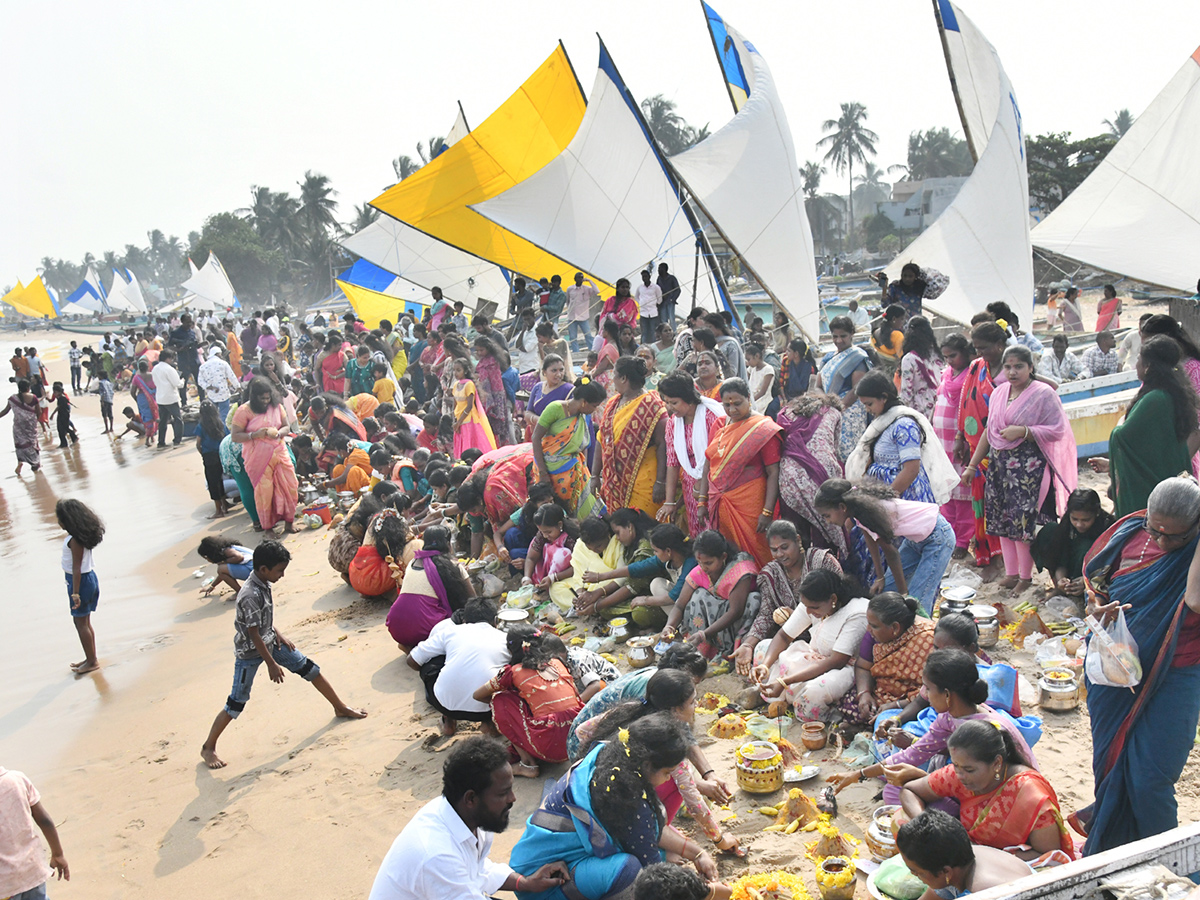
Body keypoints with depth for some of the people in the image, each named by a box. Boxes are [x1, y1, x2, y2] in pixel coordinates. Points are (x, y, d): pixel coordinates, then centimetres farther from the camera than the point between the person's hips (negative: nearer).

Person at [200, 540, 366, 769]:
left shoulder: (265, 583, -5)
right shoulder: (250, 595, -31)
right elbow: (253, 634, -25)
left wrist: (278, 634, 4)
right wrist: (272, 664, -19)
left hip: (269, 641, 8)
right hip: (250, 652, -8)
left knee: (310, 669, 8)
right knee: (236, 704, 0)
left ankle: (340, 708, 22)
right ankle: (208, 748, 19)